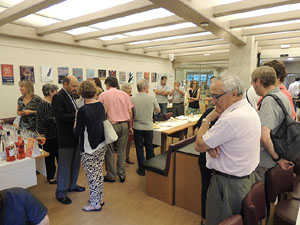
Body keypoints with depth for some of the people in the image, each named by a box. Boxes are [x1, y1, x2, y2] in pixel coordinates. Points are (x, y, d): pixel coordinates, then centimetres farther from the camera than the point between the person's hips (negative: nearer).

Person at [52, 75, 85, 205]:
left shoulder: (70, 96, 12)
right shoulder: (58, 97, -15)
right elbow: (60, 117, -25)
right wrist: (75, 115, -23)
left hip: (75, 136, 9)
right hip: (66, 138, -9)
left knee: (75, 163, 20)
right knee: (64, 165, 4)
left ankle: (72, 185, 38)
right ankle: (61, 193, 20)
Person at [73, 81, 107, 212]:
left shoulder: (83, 110, -19)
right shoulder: (101, 105, 1)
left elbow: (78, 133, -14)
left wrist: (75, 126, 6)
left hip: (89, 149, -7)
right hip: (101, 145, 7)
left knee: (92, 176, 7)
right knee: (99, 172, 19)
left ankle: (95, 204, 22)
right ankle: (99, 198, 34)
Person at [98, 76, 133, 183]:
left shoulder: (103, 95, -1)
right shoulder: (124, 94, 6)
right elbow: (130, 112, 4)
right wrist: (130, 127, 10)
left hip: (111, 125, -3)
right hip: (124, 125, 3)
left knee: (109, 152, 10)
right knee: (121, 151, 12)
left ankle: (111, 176, 19)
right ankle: (122, 175, 17)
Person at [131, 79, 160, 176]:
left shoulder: (132, 99, -10)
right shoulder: (152, 98, -10)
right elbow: (158, 111, 4)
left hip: (137, 127, 0)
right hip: (149, 127, 1)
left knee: (139, 149, 10)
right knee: (149, 148, 16)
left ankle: (142, 170, 18)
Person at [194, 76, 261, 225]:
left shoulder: (232, 118, -29)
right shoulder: (249, 109, 4)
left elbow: (199, 146, -21)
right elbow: (223, 135, 8)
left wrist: (207, 118, -11)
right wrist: (210, 143, -13)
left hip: (229, 184, -10)